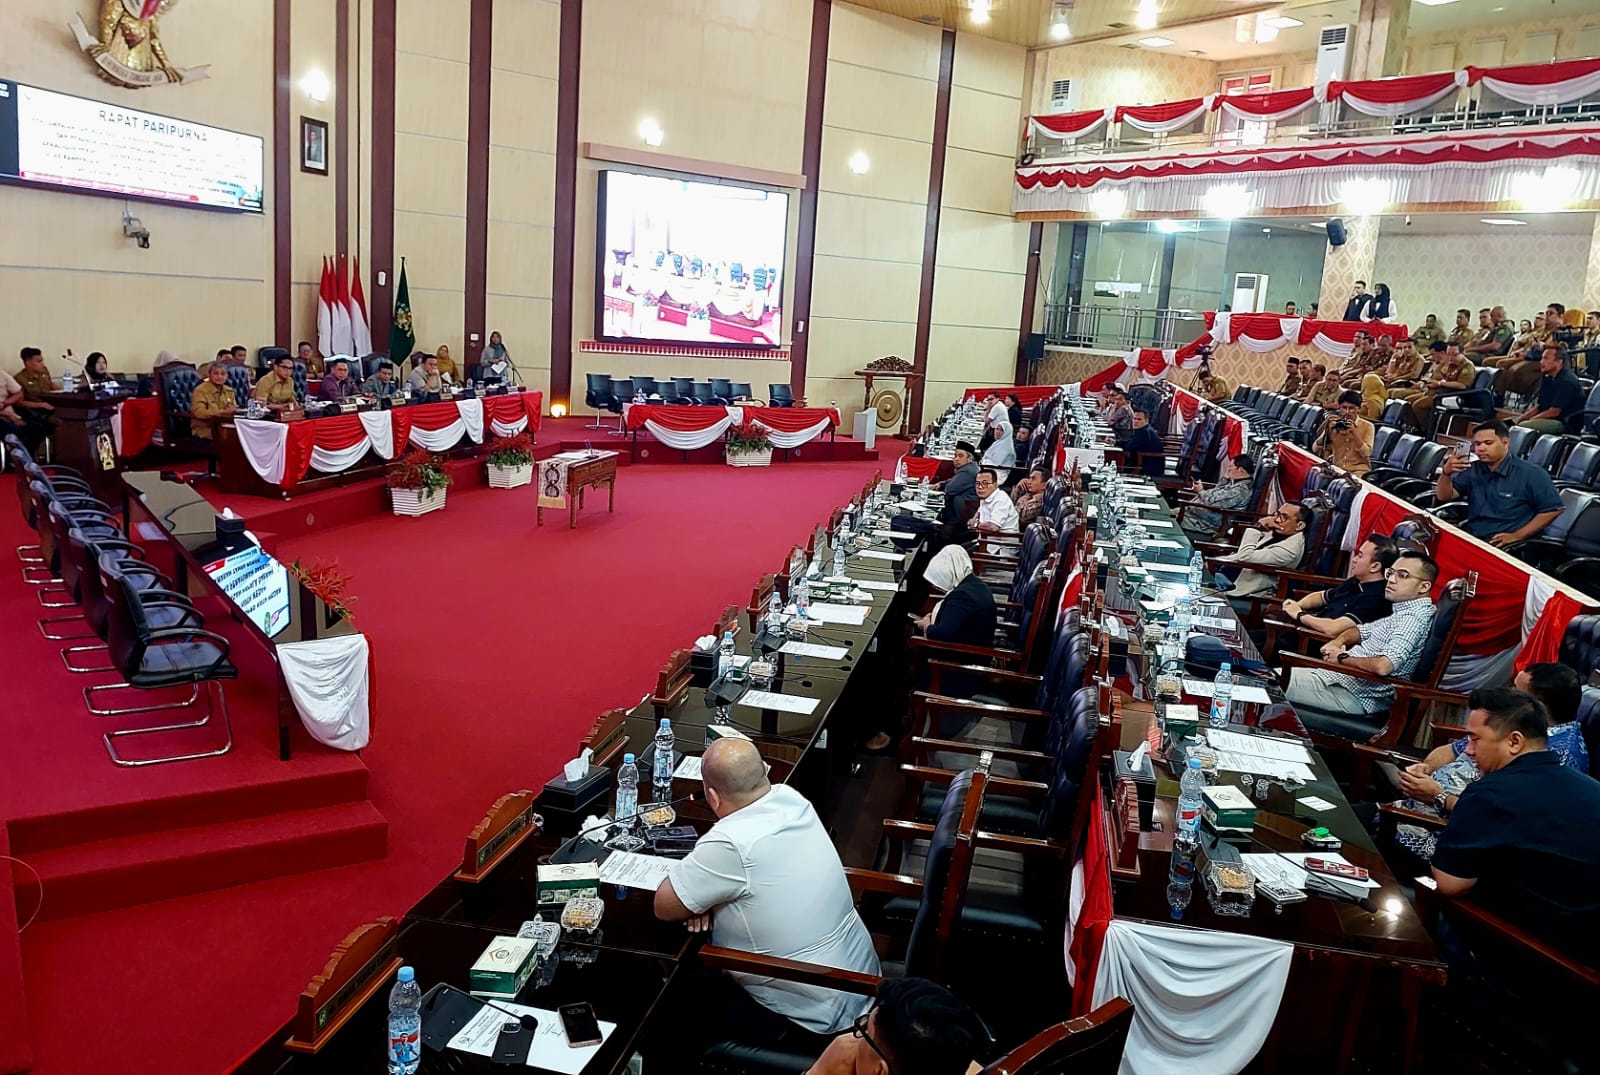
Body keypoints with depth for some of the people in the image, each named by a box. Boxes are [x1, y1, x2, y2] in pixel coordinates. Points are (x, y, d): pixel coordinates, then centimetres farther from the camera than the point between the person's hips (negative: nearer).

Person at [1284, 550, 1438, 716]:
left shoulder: (1414, 618, -17)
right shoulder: (1403, 612, 14)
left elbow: (1382, 666, -31)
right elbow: (1362, 630, 29)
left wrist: (1342, 657, -12)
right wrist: (1338, 642, 6)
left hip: (1357, 695, -10)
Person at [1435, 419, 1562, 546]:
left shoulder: (1531, 474, -3)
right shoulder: (1474, 469, 12)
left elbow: (1553, 510, -4)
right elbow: (1444, 497, 9)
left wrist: (1517, 536, -11)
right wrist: (1446, 473, -12)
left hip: (1502, 545, -5)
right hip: (1469, 538, 5)